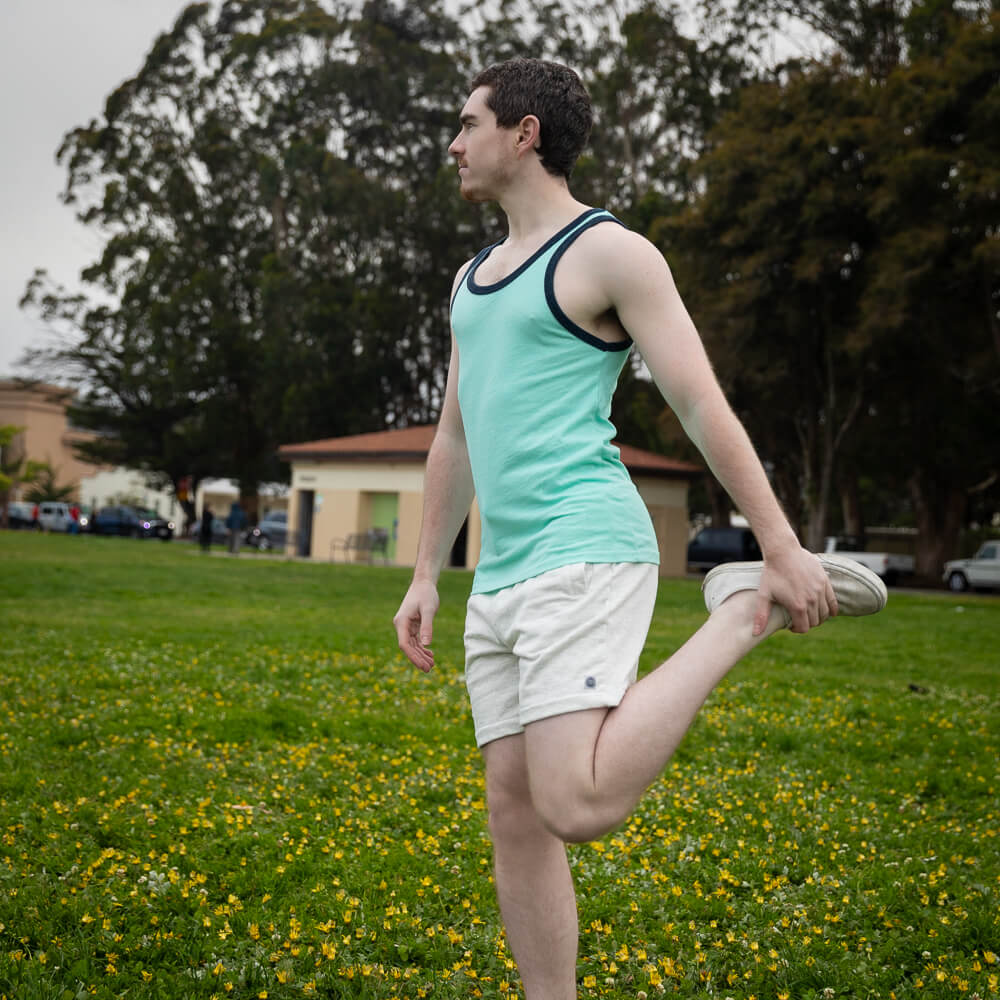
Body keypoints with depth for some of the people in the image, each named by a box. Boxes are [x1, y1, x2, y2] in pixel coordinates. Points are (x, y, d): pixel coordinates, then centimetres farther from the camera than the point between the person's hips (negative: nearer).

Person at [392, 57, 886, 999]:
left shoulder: (613, 251, -2)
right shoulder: (473, 278, 23)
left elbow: (703, 405, -6)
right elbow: (455, 437, 25)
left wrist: (783, 549, -8)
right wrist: (425, 578, 20)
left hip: (585, 556, -8)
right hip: (504, 579, 8)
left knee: (576, 810, -20)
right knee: (514, 812, 5)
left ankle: (749, 607, -5)